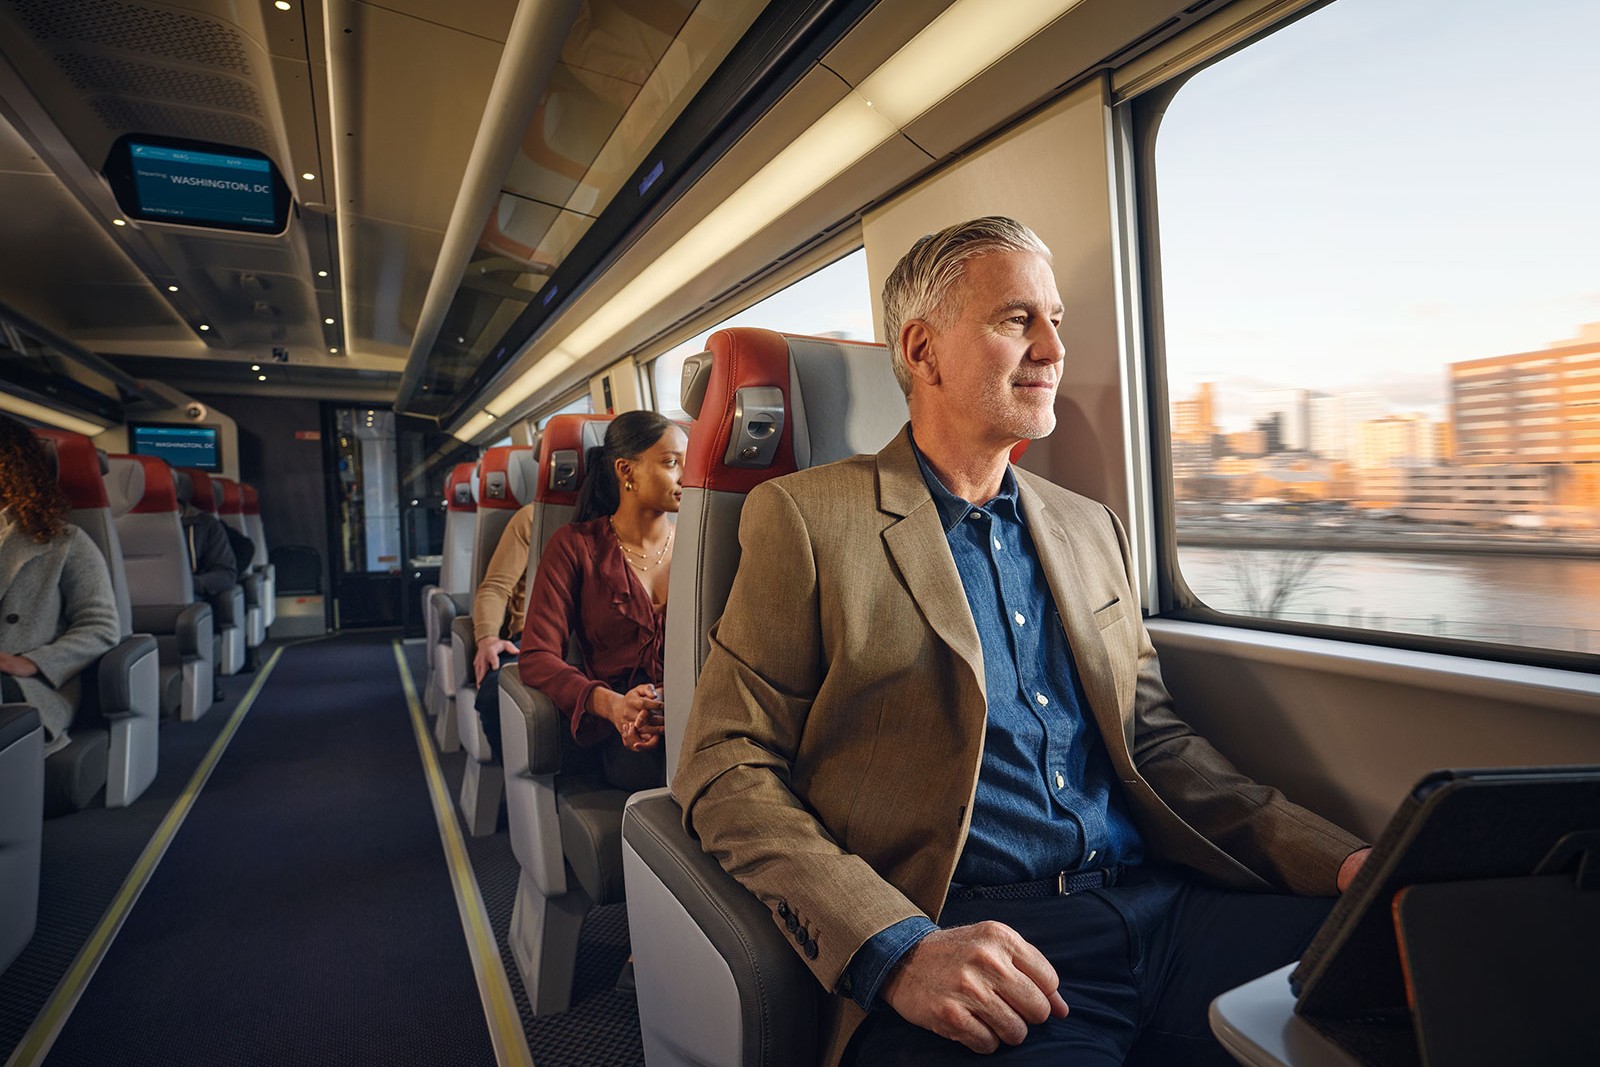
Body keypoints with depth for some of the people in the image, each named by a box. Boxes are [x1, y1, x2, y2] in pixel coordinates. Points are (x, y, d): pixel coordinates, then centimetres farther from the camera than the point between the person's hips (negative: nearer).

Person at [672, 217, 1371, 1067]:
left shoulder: (1089, 528, 16)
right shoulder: (805, 518, -4)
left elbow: (1156, 741, 17)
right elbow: (725, 770, -8)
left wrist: (1337, 861, 1)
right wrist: (897, 950, -20)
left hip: (1167, 906, 6)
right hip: (957, 935, -5)